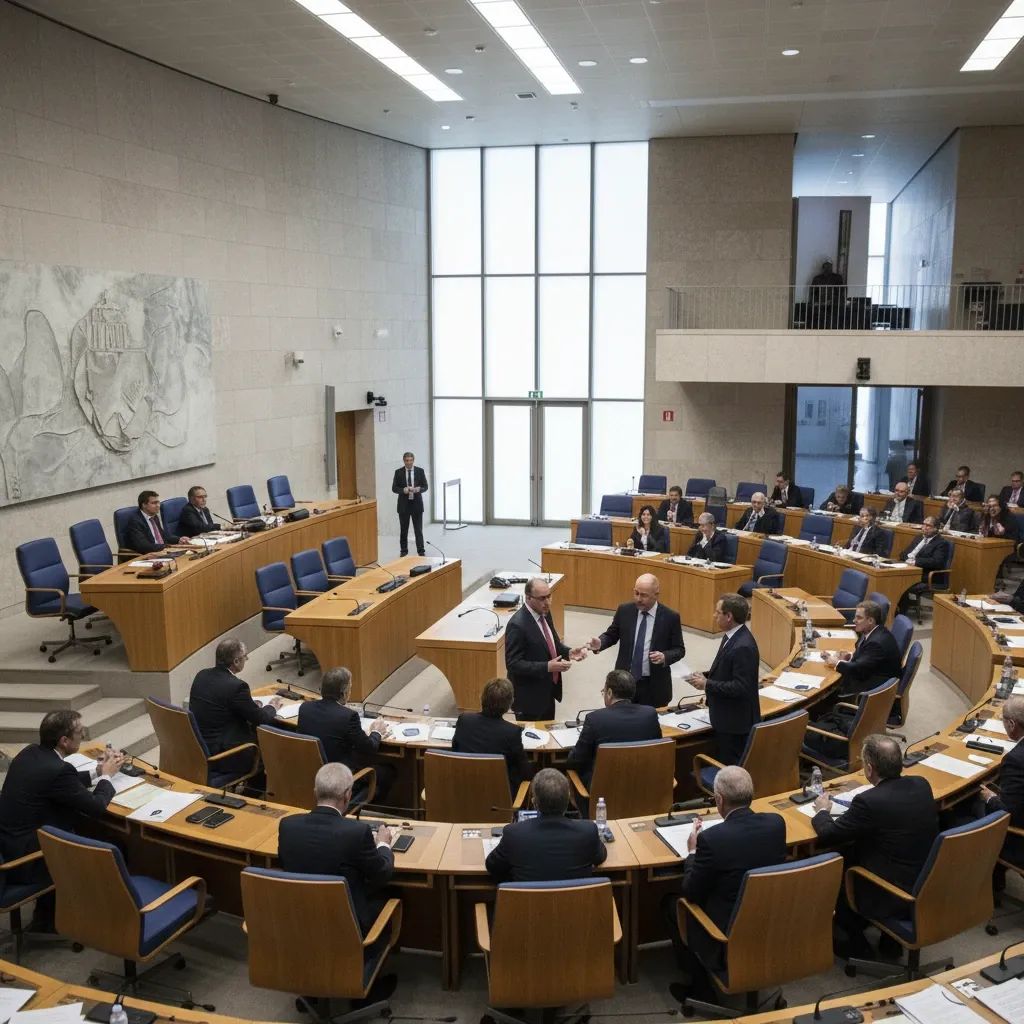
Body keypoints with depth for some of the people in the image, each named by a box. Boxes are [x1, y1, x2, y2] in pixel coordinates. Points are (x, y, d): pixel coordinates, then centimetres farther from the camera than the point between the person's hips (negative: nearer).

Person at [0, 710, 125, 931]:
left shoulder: (30, 752, 2)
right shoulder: (58, 770, -24)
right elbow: (97, 806, -13)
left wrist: (97, 771, 14)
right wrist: (106, 775, 3)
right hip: (25, 862, -9)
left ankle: (45, 918, 30)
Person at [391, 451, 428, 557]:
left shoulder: (420, 471, 1)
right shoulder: (398, 472, 0)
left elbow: (425, 487, 2)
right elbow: (394, 488, 0)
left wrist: (418, 489, -20)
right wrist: (404, 490, -19)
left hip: (416, 504, -1)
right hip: (404, 504, 1)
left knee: (418, 529, 0)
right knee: (403, 530, 8)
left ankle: (421, 551, 4)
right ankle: (404, 551, 18)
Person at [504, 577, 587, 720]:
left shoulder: (544, 613, 2)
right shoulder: (517, 625, -23)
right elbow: (513, 664, -23)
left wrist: (569, 653, -4)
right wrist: (547, 667, -28)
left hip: (548, 692, 8)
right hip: (529, 697, -8)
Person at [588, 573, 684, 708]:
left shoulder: (670, 617, -8)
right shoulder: (624, 610, -1)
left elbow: (679, 649, -1)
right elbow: (611, 635, 10)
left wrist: (665, 657, -21)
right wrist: (600, 643, -12)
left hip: (654, 686, -2)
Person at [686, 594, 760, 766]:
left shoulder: (743, 647, -26)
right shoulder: (732, 636, 4)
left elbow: (741, 687, -27)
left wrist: (707, 685, -20)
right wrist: (706, 675, 1)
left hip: (736, 721, -10)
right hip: (726, 717, 10)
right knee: (722, 761, 19)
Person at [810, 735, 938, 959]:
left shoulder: (869, 801, -26)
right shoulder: (921, 785, -6)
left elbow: (828, 835, -14)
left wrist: (822, 811, 6)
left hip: (893, 898, -7)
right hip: (928, 886, 7)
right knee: (852, 854, 24)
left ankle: (856, 943, 27)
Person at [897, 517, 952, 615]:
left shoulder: (942, 543, -1)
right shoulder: (919, 538, 22)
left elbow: (937, 562, -16)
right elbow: (903, 553, 19)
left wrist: (916, 561, -20)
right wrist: (908, 558, -4)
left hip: (927, 579, -7)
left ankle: (901, 615, -18)